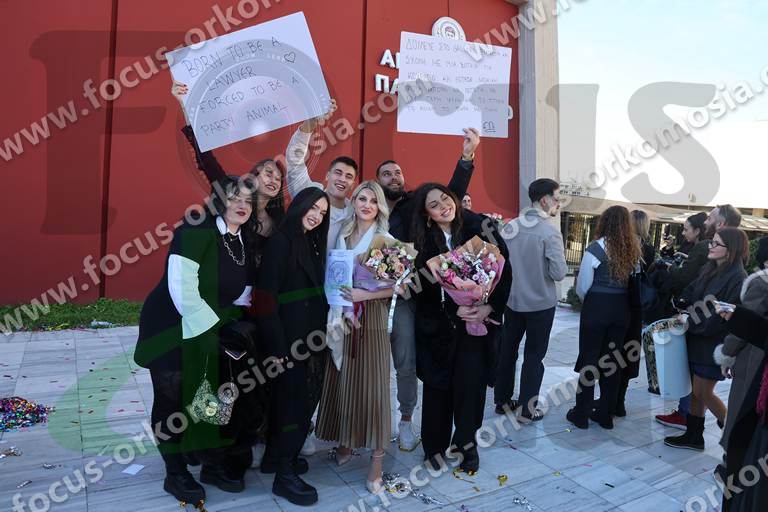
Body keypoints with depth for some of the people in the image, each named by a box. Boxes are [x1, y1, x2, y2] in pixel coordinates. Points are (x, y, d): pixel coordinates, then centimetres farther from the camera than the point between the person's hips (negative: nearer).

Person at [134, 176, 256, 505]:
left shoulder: (243, 241, 4)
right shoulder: (197, 230, -19)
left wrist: (232, 325, -3)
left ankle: (214, 465, 26)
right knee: (175, 400, 2)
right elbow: (182, 288, -25)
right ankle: (175, 474, 19)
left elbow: (240, 289, 12)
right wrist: (209, 328, -22)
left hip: (210, 328, 7)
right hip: (173, 329, -6)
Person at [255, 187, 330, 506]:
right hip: (287, 334, -8)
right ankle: (284, 474, 10)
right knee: (298, 399, -3)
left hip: (304, 333, 8)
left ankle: (278, 454, 34)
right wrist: (277, 346, -23)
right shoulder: (281, 240, -13)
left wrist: (317, 330, 7)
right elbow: (267, 294, -19)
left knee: (287, 395, 18)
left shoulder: (311, 243, 12)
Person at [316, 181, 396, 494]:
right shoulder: (342, 236, 9)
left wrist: (366, 295, -19)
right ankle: (346, 442, 28)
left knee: (372, 383, -2)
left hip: (372, 317, -4)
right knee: (343, 381, 10)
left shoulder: (386, 240, -5)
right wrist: (334, 315, 1)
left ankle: (377, 459, 7)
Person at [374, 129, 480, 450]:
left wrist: (467, 156, -24)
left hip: (405, 295, -1)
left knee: (405, 362, 3)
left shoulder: (416, 205, 2)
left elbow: (451, 195, -11)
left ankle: (406, 420, 18)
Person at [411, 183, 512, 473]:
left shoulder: (481, 227, -5)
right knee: (438, 383, 7)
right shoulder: (423, 240, -2)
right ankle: (435, 445, 23)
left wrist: (490, 306, -15)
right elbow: (426, 286, -3)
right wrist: (454, 310, -14)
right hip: (438, 323, 1)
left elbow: (504, 269, -5)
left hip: (480, 318, -1)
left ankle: (466, 442, 20)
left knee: (471, 381, 0)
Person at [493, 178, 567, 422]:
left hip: (511, 300, 5)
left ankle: (502, 400, 28)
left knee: (508, 350, 16)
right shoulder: (550, 232, -18)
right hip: (540, 303, -5)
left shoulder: (510, 226, -2)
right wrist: (561, 256, 1)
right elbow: (559, 273, -18)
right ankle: (527, 410, 16)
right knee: (534, 355, 8)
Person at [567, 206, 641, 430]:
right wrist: (618, 296, 14)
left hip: (596, 307, -4)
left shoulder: (596, 248, -13)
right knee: (612, 360, 13)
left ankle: (582, 414, 13)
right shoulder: (633, 250, 1)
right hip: (621, 309, 5)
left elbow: (582, 286, -8)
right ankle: (606, 414, 22)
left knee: (589, 360, 5)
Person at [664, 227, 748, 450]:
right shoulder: (709, 270, 7)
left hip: (714, 343, -8)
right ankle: (693, 435, 26)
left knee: (703, 392, 3)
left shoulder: (737, 279, -18)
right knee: (697, 390, 14)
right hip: (697, 338, 8)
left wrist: (692, 324, -14)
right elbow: (691, 294, 8)